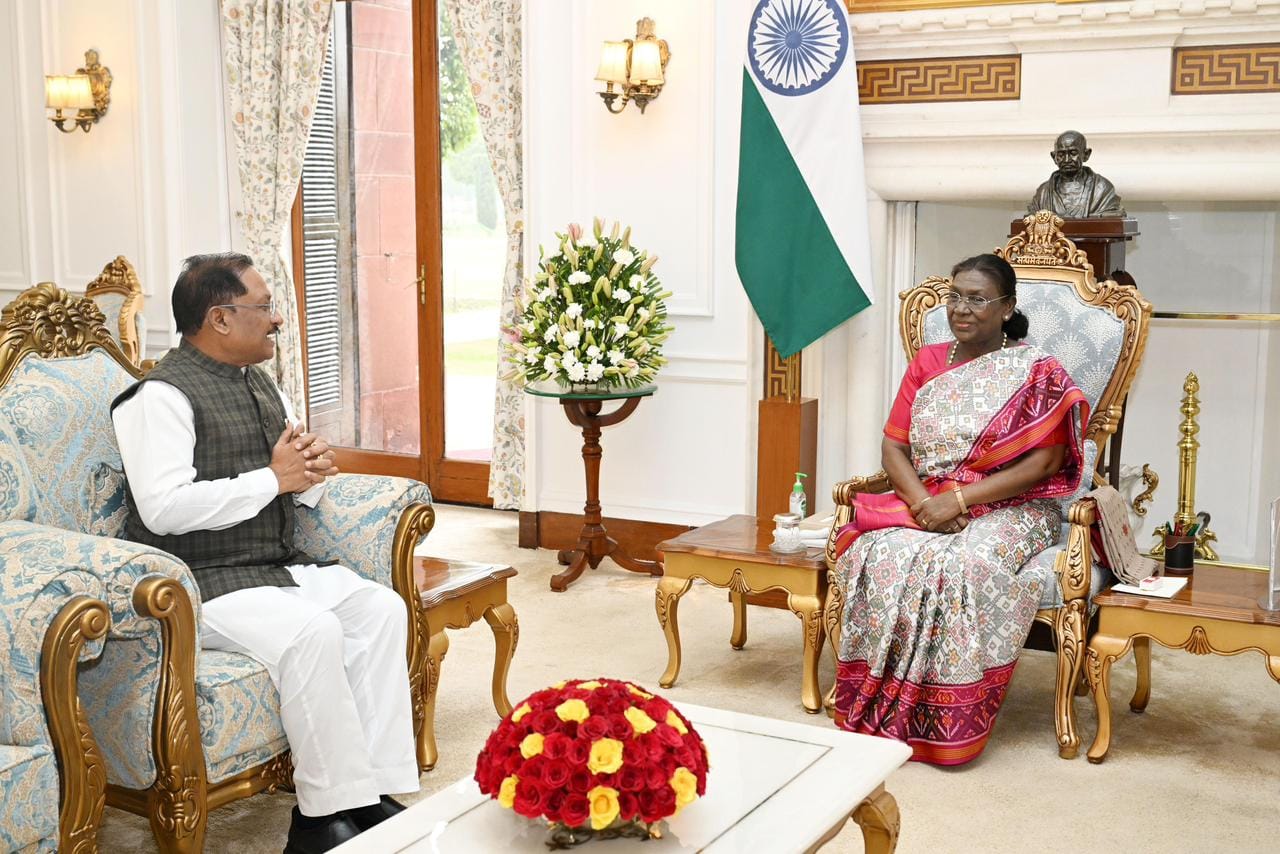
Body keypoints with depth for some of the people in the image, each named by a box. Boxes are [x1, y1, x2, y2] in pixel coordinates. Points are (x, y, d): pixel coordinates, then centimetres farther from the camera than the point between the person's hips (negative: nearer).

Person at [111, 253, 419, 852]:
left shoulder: (261, 386, 16)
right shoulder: (162, 395, -11)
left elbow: (302, 490, 24)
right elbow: (162, 508, -24)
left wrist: (312, 470, -3)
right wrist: (273, 478, -18)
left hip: (278, 566, 9)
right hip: (203, 583, -8)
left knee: (380, 607, -11)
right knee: (312, 629, -30)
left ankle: (374, 791, -10)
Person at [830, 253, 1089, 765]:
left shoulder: (1038, 373, 0)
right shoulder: (926, 364, 13)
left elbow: (1045, 462, -10)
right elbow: (893, 445, 8)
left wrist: (959, 499, -18)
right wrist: (922, 501, -13)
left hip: (1007, 511, -3)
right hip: (923, 505, 4)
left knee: (965, 566, -36)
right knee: (885, 555, -30)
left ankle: (946, 723, -23)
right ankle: (876, 712, -21)